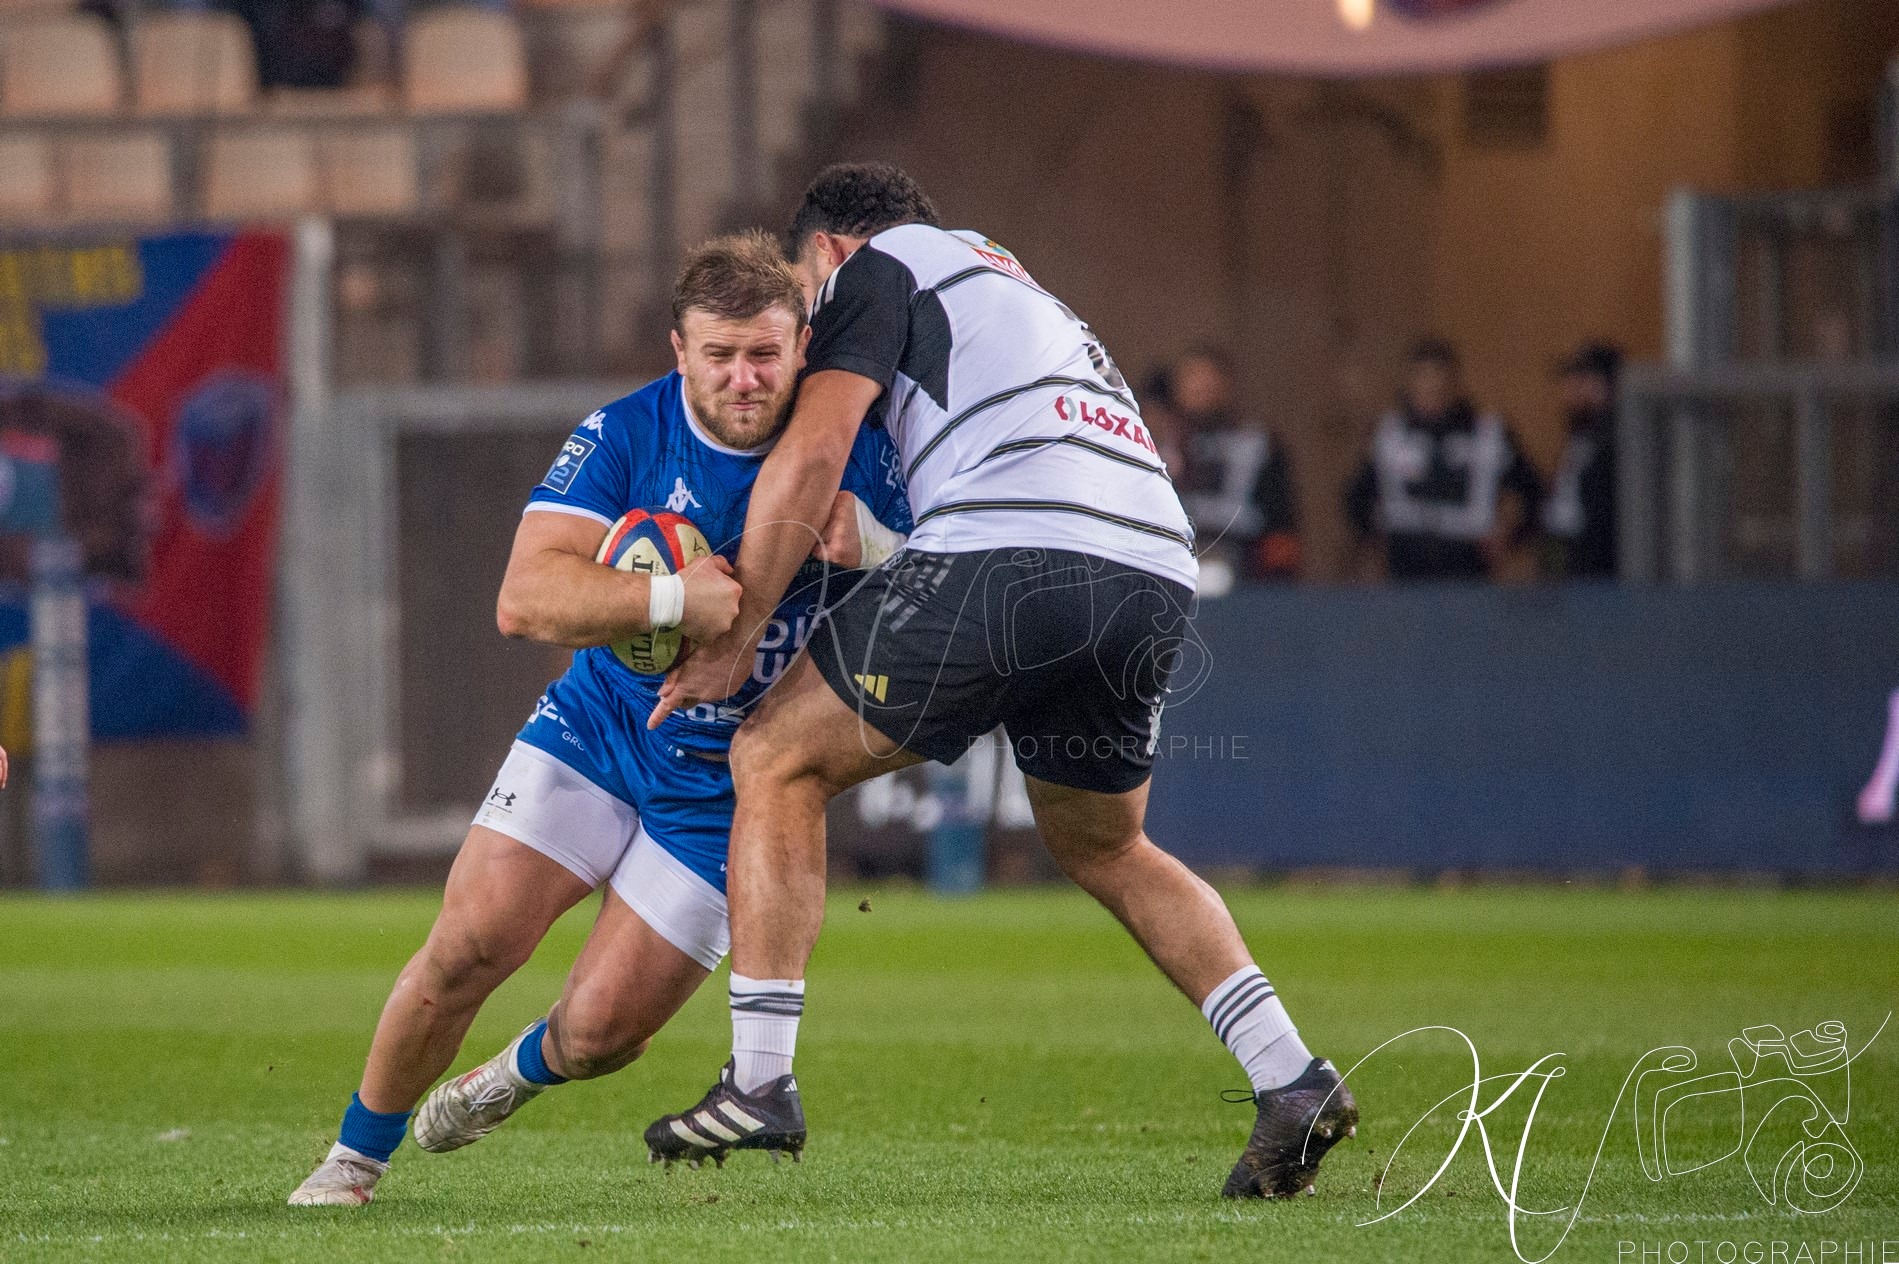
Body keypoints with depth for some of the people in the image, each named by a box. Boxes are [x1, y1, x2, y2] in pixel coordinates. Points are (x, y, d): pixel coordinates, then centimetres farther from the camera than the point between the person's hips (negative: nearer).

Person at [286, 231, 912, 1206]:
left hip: (729, 789, 0)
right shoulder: (623, 438, -17)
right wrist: (673, 599, -44)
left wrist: (862, 536, -35)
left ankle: (520, 1072, 33)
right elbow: (524, 599, -28)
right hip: (598, 729, 0)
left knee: (598, 1032, -6)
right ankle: (358, 1154, 9)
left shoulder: (848, 446, -12)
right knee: (469, 945, -15)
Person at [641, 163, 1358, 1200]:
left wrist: (731, 634, 5)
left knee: (775, 761, 7)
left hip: (1010, 550, -8)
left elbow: (811, 455, 1)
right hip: (1158, 577, 8)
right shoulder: (1014, 287, 38)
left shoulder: (879, 264, 13)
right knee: (1103, 847, 28)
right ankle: (1291, 1080, 14)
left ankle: (760, 1082, 0)